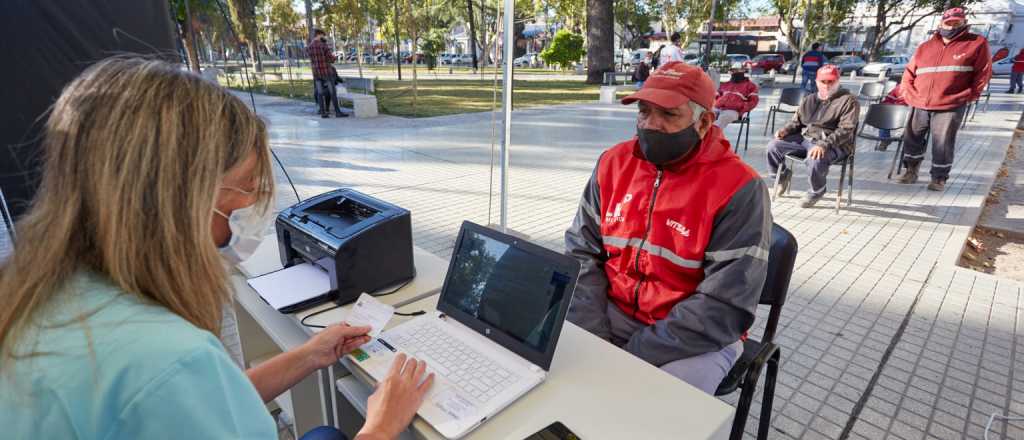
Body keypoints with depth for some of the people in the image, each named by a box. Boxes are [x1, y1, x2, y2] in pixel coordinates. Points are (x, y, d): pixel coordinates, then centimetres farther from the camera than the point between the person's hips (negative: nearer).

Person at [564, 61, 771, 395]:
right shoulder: (615, 163, -1)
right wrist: (592, 336, -14)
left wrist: (632, 356, -22)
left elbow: (725, 308, -19)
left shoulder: (739, 189, -16)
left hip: (697, 336, -4)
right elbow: (582, 251, -1)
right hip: (614, 313, 4)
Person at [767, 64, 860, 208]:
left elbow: (845, 129, -15)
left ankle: (816, 192, -7)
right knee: (773, 146, -13)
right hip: (804, 138, 6)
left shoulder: (848, 100, -4)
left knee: (815, 159, -39)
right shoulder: (809, 99, 17)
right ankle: (782, 176, 16)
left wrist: (824, 145, -30)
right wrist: (785, 130, -1)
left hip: (834, 145, -6)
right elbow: (796, 121, 24)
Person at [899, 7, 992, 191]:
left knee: (943, 144, -2)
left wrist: (966, 97, -3)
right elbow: (909, 73, 16)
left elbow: (983, 74, 4)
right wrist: (910, 95, 4)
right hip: (920, 106, 4)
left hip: (950, 108, -4)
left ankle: (939, 177, 10)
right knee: (911, 138, 10)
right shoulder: (925, 47, 12)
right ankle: (911, 171, 24)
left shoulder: (977, 43, 4)